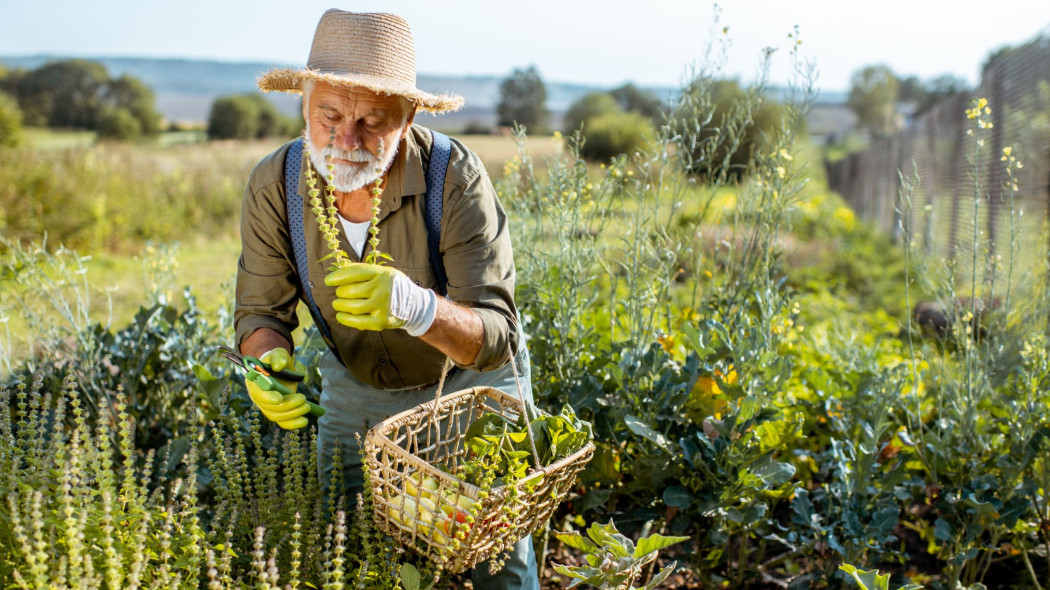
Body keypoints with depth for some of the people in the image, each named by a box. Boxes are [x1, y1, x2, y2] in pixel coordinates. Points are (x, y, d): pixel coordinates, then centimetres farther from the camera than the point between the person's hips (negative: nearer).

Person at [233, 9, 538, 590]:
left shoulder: (456, 178, -31)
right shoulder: (274, 184, -20)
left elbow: (496, 340, -34)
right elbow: (260, 310, -9)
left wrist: (416, 308, -55)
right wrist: (270, 359, -33)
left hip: (470, 388, -3)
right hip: (356, 390, 3)